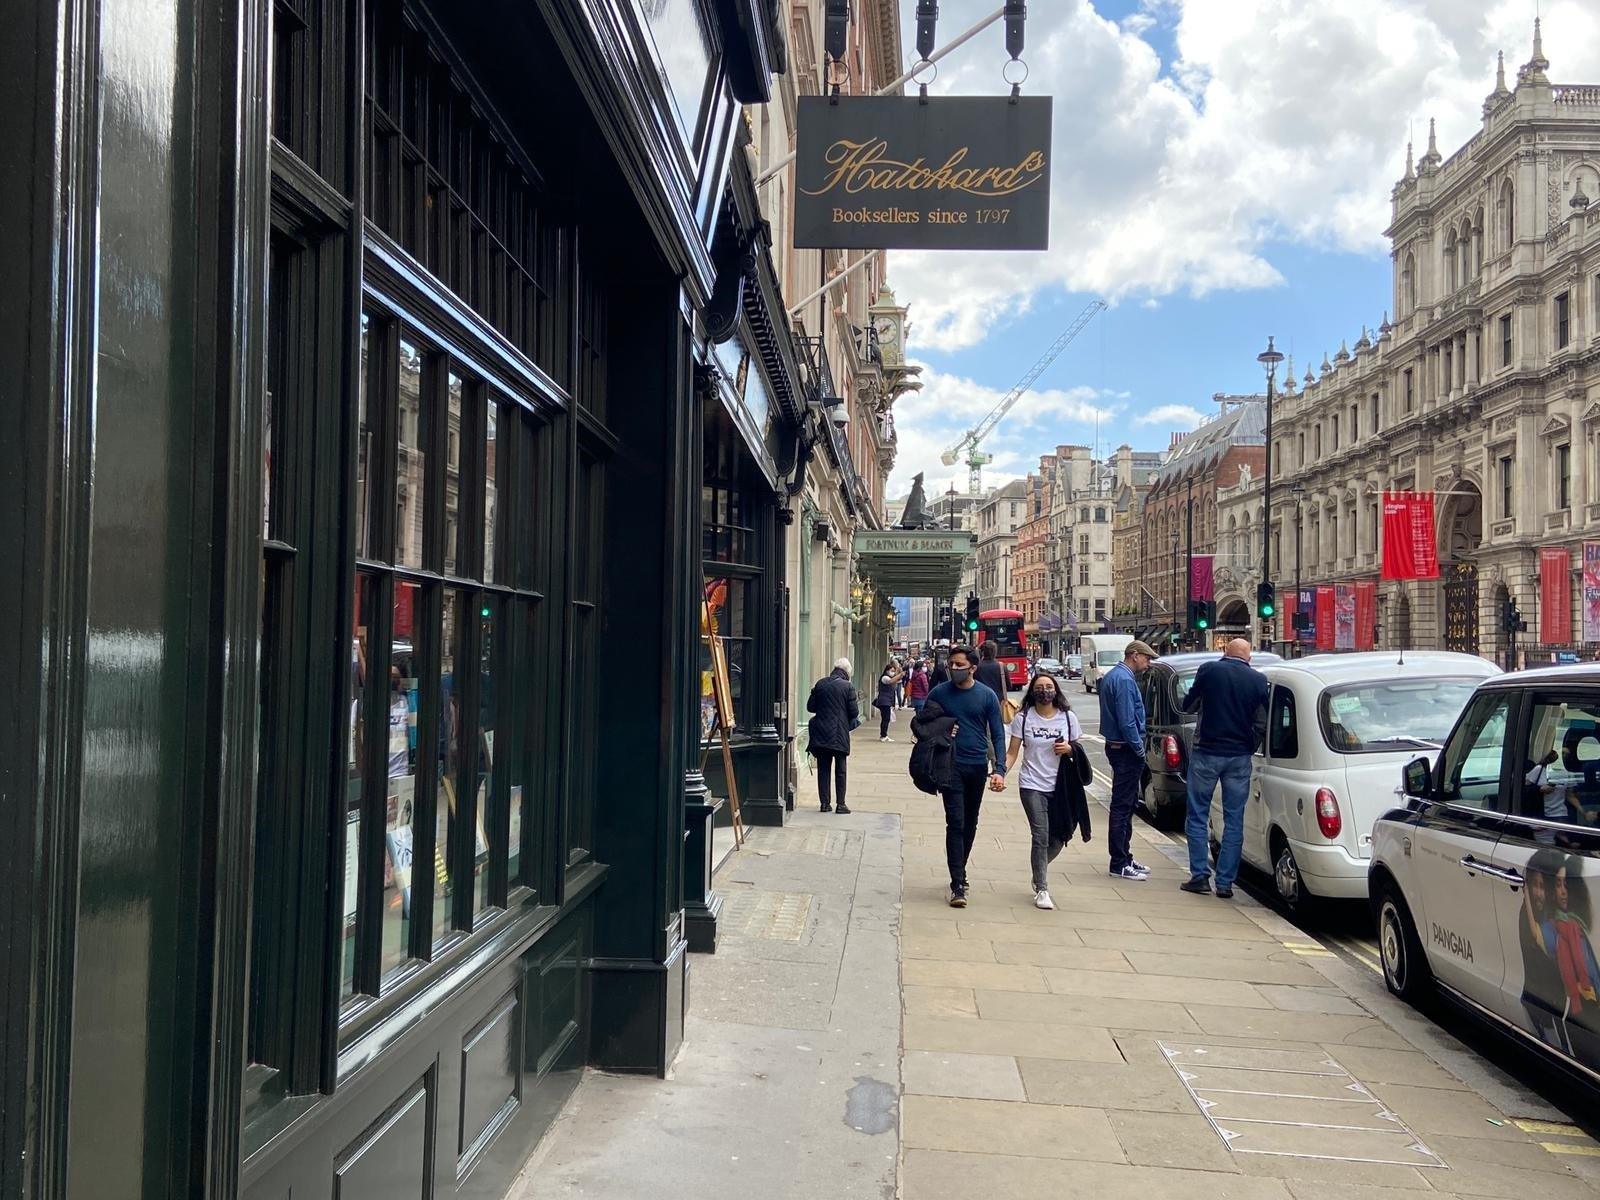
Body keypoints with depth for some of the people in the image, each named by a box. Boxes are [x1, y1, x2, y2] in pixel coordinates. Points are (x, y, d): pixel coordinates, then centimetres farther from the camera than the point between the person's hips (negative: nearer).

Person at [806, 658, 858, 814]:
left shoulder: (820, 684, 1)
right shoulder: (848, 687, -8)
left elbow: (810, 707, 6)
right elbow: (854, 712, -7)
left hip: (821, 734, 3)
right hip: (840, 734, -3)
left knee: (823, 769, 9)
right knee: (840, 770, 6)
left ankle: (825, 803, 10)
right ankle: (840, 804, 6)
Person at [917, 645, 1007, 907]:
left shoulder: (987, 695, -1)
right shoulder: (939, 693, -1)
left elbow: (998, 734, -1)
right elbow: (919, 724, 10)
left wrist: (1000, 769, -12)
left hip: (978, 767, 2)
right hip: (951, 766, -2)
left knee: (970, 825, 13)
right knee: (955, 824, -8)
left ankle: (959, 873, 30)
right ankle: (958, 885, -8)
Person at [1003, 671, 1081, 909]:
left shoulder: (1068, 717, 3)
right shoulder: (1023, 718, -1)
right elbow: (1012, 752, 0)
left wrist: (1069, 749, -11)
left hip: (1060, 787, 3)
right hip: (1032, 786, -3)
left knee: (1058, 838, 7)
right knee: (1041, 836, -10)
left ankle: (1039, 870, 37)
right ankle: (1042, 889, 0)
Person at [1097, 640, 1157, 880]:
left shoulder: (1112, 676, 15)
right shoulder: (1124, 680, -18)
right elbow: (1127, 721, -23)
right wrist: (1140, 749, -13)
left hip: (1116, 746, 11)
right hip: (1126, 751, -11)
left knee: (1125, 805, 16)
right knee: (1122, 806, -6)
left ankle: (1124, 857, 24)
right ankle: (1119, 863, -1)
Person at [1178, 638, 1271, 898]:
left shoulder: (1209, 671, -4)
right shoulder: (1258, 680, -1)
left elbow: (1187, 706, 7)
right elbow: (1262, 723, 1)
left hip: (1206, 752, -1)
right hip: (1240, 757, 2)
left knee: (1197, 816, 9)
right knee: (1234, 821, 8)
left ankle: (1200, 876, 6)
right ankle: (1225, 882, 9)